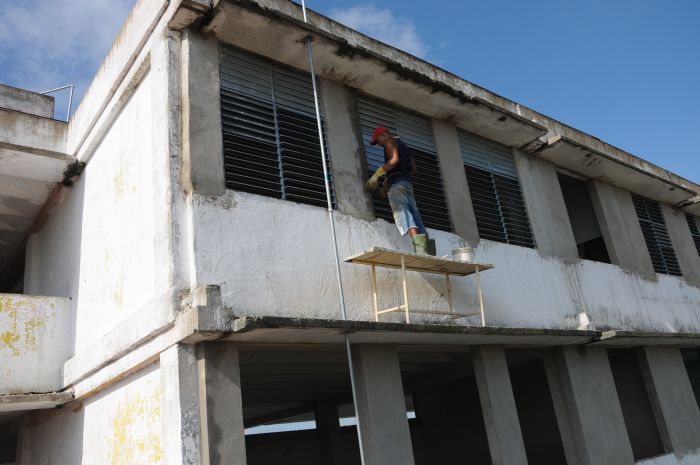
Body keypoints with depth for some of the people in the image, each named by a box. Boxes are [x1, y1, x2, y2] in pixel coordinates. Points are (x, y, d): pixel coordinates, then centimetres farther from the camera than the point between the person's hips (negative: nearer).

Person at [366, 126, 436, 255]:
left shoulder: (390, 142, 8)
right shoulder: (404, 146, 32)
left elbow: (395, 159, -13)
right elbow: (413, 170, 29)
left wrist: (377, 174, -14)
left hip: (396, 183, -8)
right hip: (408, 183, 8)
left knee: (402, 213, -20)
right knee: (415, 216, 0)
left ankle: (420, 249, -38)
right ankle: (428, 250, -15)